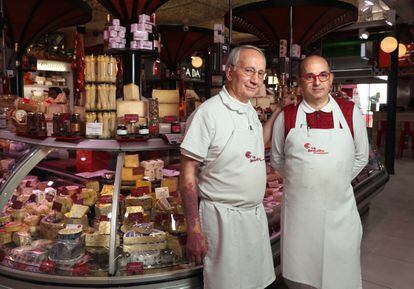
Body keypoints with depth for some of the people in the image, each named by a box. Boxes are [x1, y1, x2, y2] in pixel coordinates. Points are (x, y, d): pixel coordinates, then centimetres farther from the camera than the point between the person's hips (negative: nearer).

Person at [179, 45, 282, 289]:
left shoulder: (250, 110, 7)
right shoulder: (209, 112, -18)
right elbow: (188, 174, -17)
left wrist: (280, 109, 14)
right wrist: (194, 230, -19)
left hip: (256, 214, 8)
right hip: (224, 219, -8)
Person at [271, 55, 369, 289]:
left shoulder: (350, 112, -1)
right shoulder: (286, 117, -1)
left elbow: (361, 157, 9)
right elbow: (277, 160, 10)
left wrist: (337, 181, 6)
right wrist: (302, 180, 6)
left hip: (340, 211, 0)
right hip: (297, 211, 0)